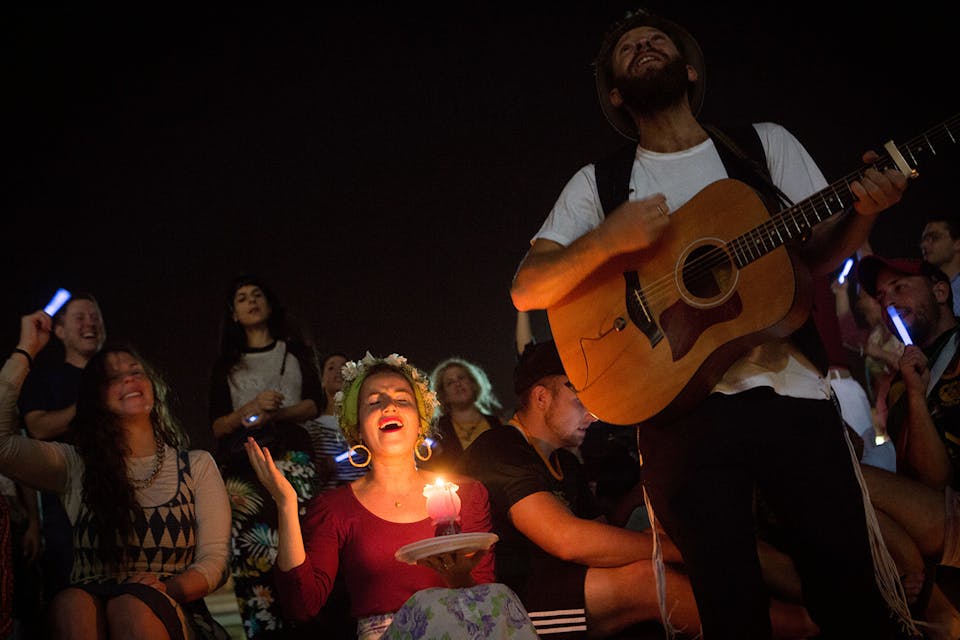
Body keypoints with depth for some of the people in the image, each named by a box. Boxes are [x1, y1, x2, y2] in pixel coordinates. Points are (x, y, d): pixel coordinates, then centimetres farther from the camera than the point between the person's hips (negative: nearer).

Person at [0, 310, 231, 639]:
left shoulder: (197, 465, 12)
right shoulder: (75, 465, 13)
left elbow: (214, 561, 5)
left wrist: (166, 590, -18)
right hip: (89, 611, 1)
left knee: (133, 605, -36)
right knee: (72, 602, -35)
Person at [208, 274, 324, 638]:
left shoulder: (295, 352, 20)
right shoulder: (226, 366, 21)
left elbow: (314, 404, 8)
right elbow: (217, 427, 11)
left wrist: (274, 414, -9)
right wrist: (252, 408, -8)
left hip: (291, 458, -1)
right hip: (241, 464, 1)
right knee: (253, 553, -14)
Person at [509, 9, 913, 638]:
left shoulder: (765, 143, 13)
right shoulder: (598, 183, 9)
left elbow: (819, 254, 11)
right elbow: (526, 290, 2)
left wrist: (862, 209, -11)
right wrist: (606, 239, -15)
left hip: (791, 393, 1)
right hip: (682, 404, 0)